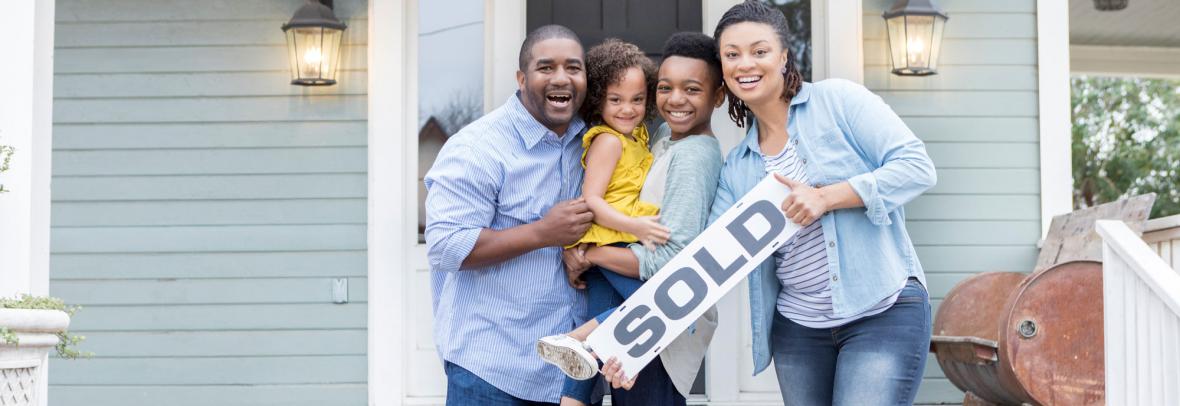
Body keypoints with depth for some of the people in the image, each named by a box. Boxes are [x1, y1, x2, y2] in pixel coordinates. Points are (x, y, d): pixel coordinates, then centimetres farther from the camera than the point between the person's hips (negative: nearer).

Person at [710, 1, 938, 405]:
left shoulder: (837, 99, -4)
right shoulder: (737, 166, 10)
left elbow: (917, 167, -11)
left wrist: (826, 197, -20)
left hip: (883, 314, -5)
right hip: (797, 327, 6)